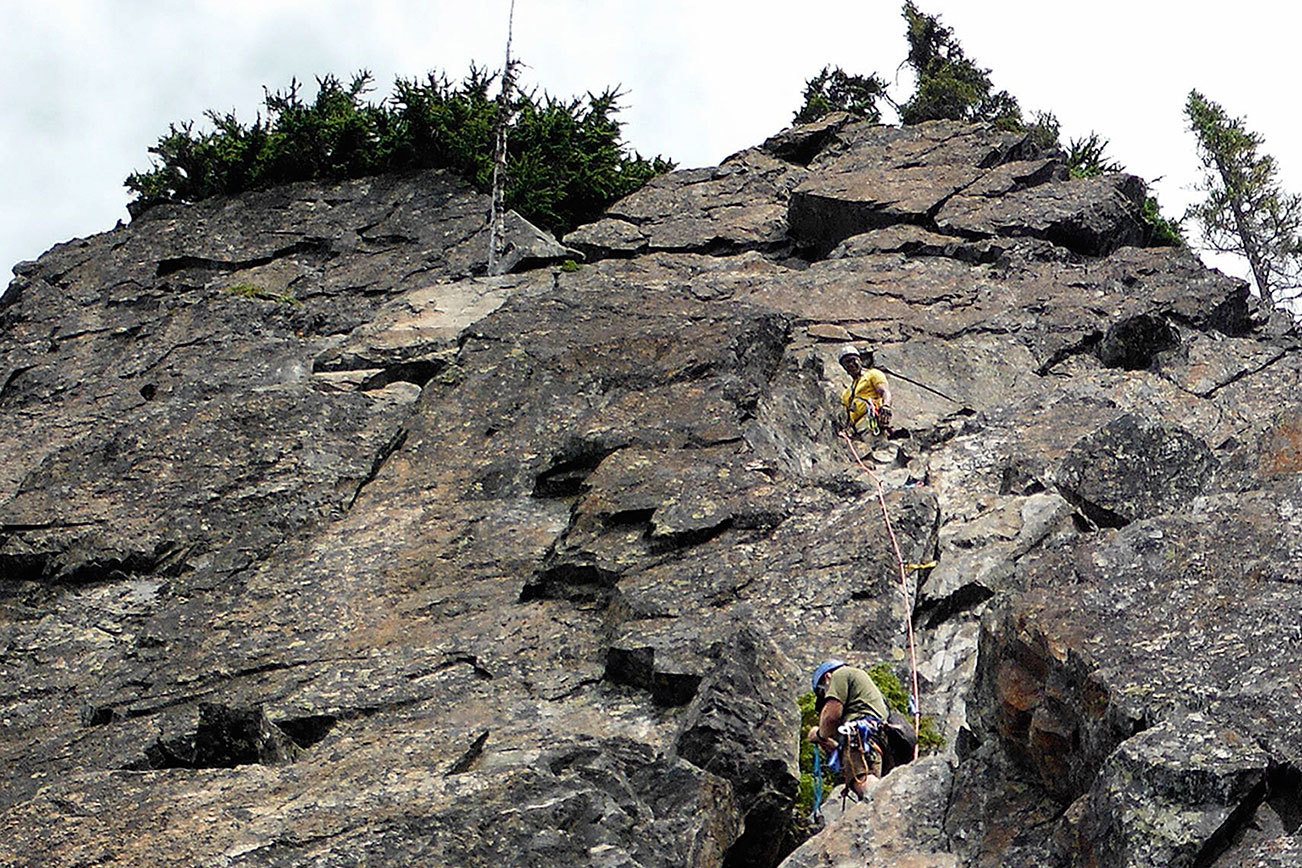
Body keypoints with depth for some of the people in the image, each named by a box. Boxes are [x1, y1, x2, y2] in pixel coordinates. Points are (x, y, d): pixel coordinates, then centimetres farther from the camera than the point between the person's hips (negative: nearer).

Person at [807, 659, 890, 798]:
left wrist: (821, 734, 17)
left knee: (860, 780, -31)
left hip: (859, 734, -9)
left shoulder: (841, 674, 14)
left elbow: (831, 713, -2)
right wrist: (837, 745, 38)